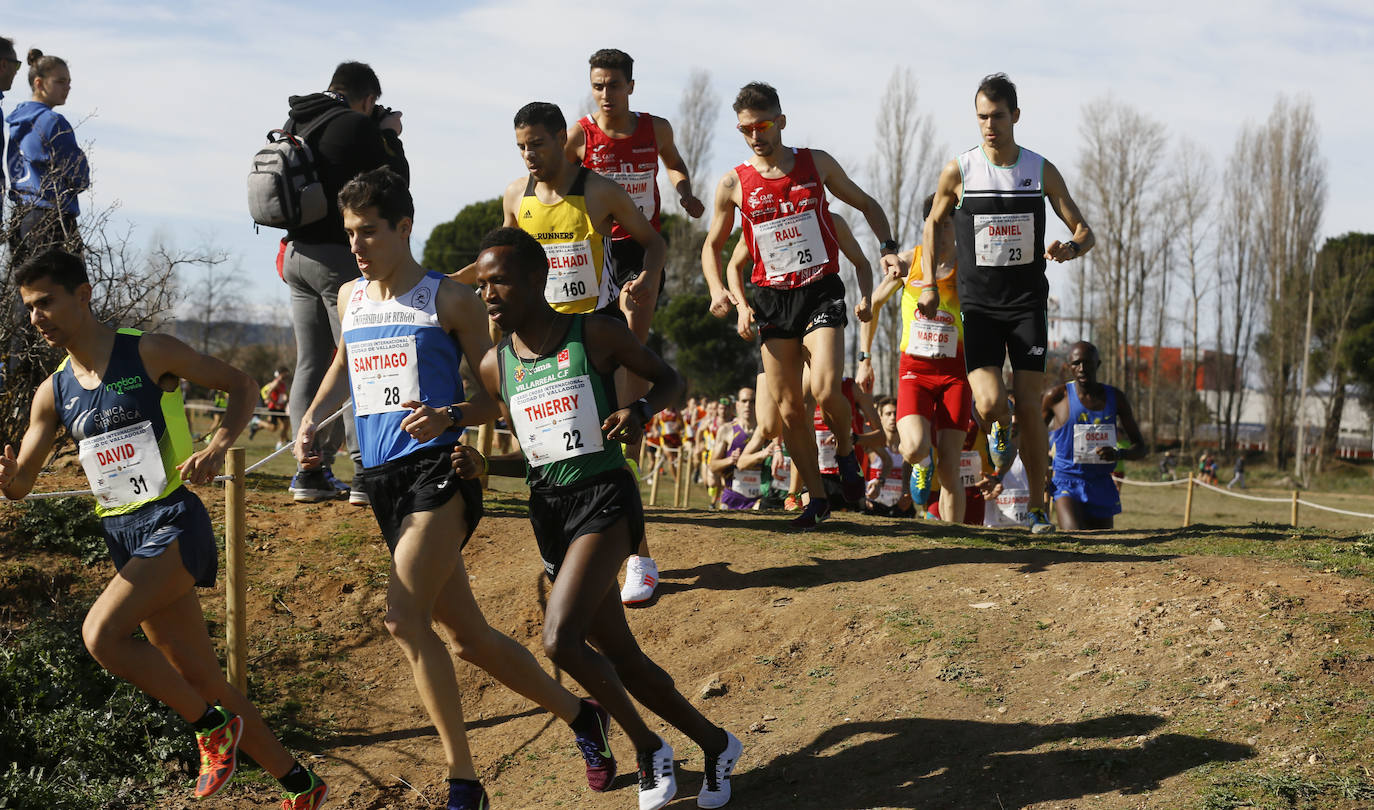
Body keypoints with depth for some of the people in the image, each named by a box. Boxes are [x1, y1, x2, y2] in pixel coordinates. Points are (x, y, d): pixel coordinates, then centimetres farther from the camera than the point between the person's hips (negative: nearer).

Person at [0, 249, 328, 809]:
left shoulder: (148, 354, -6)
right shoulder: (53, 395, 9)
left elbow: (241, 386, -1)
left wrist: (218, 447, -19)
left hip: (173, 520, -6)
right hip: (122, 534, 6)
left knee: (101, 632, -26)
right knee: (203, 683, 7)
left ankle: (213, 727, -6)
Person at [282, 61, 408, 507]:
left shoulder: (293, 126, 11)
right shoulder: (358, 127, -11)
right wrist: (390, 137, 9)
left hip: (296, 253, 7)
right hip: (338, 257, -7)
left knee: (310, 364, 9)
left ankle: (309, 470, 8)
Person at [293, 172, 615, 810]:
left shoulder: (449, 300, -3)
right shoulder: (350, 298, 15)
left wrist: (448, 416, -20)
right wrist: (311, 418, 17)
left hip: (438, 468, -7)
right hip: (381, 480, 7)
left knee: (403, 617, -24)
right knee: (469, 638, 10)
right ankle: (579, 715, 29)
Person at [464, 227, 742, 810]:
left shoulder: (595, 336, -6)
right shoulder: (495, 366, 7)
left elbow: (670, 379, 6)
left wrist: (640, 412, -15)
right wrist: (479, 466, -3)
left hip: (604, 498, -6)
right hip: (547, 510, 6)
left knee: (560, 640, -23)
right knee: (621, 659, 7)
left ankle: (647, 748, -2)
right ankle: (715, 745, 27)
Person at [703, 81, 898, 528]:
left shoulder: (817, 164, 1)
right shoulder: (733, 184, 1)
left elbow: (867, 204, 14)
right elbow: (712, 245, 13)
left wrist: (887, 248, -2)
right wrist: (719, 291, -4)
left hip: (821, 291, -2)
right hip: (772, 299, 2)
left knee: (826, 392, -19)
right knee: (787, 408, 0)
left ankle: (846, 451, 12)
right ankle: (816, 497, 15)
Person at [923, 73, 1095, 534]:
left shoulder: (1042, 171, -1)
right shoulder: (958, 172, -2)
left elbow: (1085, 232, 4)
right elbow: (934, 224, 15)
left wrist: (1071, 247, -21)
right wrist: (930, 286, 5)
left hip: (1028, 304, 1)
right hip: (978, 305, -1)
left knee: (1029, 407, -4)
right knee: (990, 405, -17)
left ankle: (1037, 507, 8)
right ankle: (1002, 431, 21)